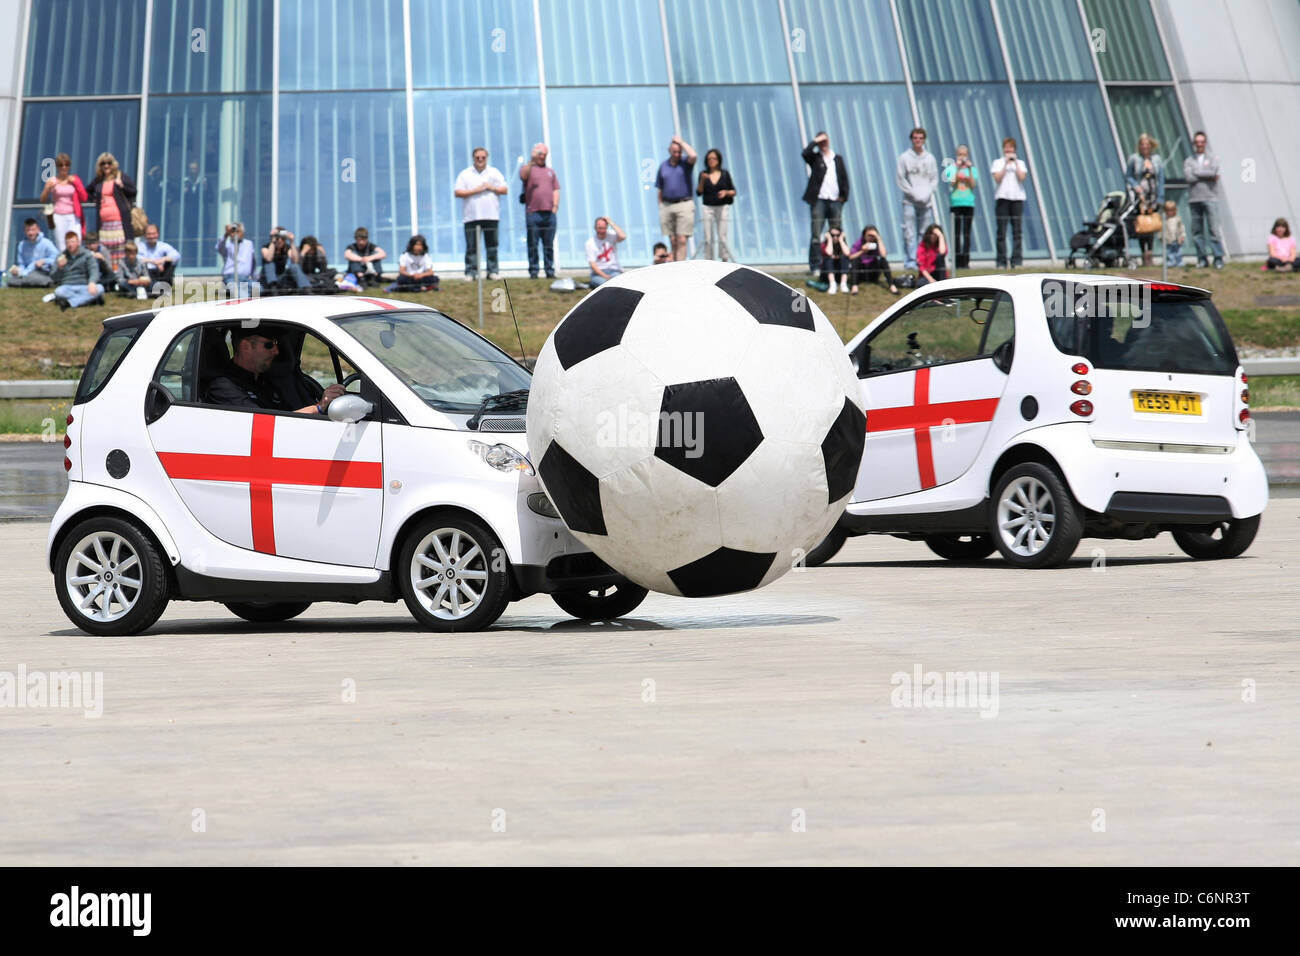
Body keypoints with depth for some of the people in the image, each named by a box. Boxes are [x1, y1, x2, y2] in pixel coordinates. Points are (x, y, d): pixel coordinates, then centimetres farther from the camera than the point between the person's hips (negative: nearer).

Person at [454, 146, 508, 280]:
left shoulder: (494, 172, 14)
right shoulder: (465, 174, 8)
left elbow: (505, 189, 10)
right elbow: (458, 192, -1)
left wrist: (492, 188, -6)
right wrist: (475, 191, -8)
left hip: (491, 216, 1)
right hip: (471, 217, -1)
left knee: (492, 245, 2)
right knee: (472, 247, -4)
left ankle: (492, 272, 6)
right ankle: (471, 272, -3)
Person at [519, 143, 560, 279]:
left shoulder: (550, 171, 22)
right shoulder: (528, 168, 9)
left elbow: (556, 190, 18)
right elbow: (523, 175, -15)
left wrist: (555, 206, 6)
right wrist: (532, 161, -25)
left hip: (549, 213, 4)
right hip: (533, 212, -4)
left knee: (549, 245, 3)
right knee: (533, 245, -3)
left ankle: (550, 271, 6)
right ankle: (533, 271, -2)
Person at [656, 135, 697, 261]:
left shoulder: (685, 163, 3)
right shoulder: (663, 165, 12)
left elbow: (693, 156, -22)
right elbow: (660, 189, 14)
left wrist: (681, 142, -8)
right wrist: (661, 207, 7)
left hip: (684, 205, -3)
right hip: (667, 206, 3)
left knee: (682, 240, -9)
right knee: (673, 241, 6)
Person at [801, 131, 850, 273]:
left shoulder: (838, 159, 16)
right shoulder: (815, 158, 7)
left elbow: (844, 178, 14)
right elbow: (805, 153, -15)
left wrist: (844, 195, 4)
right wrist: (815, 142, -5)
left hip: (835, 201, 3)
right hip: (819, 200, -3)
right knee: (816, 234, -7)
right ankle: (815, 266, -6)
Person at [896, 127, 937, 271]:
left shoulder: (930, 157, 10)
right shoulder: (904, 157, 2)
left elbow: (935, 178, 11)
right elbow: (900, 179, 0)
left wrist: (927, 193, -5)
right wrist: (913, 193, -9)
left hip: (926, 201, 3)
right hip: (909, 201, -3)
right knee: (909, 234, -8)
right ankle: (910, 261, -6)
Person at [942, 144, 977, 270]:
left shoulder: (972, 168, 9)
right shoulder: (952, 168, 5)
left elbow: (973, 185, -2)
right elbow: (952, 183, -8)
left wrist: (970, 170, -11)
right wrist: (958, 168, -14)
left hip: (969, 203, 1)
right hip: (955, 203, -1)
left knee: (967, 233, 0)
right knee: (957, 233, -3)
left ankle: (966, 261, 1)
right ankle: (957, 261, -2)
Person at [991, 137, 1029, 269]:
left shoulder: (1020, 163, 14)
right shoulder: (998, 162, 9)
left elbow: (1022, 177, -3)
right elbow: (997, 178, -5)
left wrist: (1015, 163, -4)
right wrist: (1006, 163, -6)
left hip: (1017, 198, 1)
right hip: (1002, 198, -1)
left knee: (1017, 231, -3)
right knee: (1001, 232, -4)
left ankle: (1016, 261, -3)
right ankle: (1001, 262, -3)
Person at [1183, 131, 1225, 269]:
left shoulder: (1213, 158, 10)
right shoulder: (1189, 160, 12)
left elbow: (1213, 171, -9)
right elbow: (1188, 176, -5)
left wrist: (1196, 172, -3)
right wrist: (1207, 175, -6)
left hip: (1210, 198, -2)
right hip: (1194, 199, 2)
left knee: (1213, 229, -8)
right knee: (1197, 231, 2)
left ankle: (1218, 258, -6)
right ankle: (1202, 259, 9)